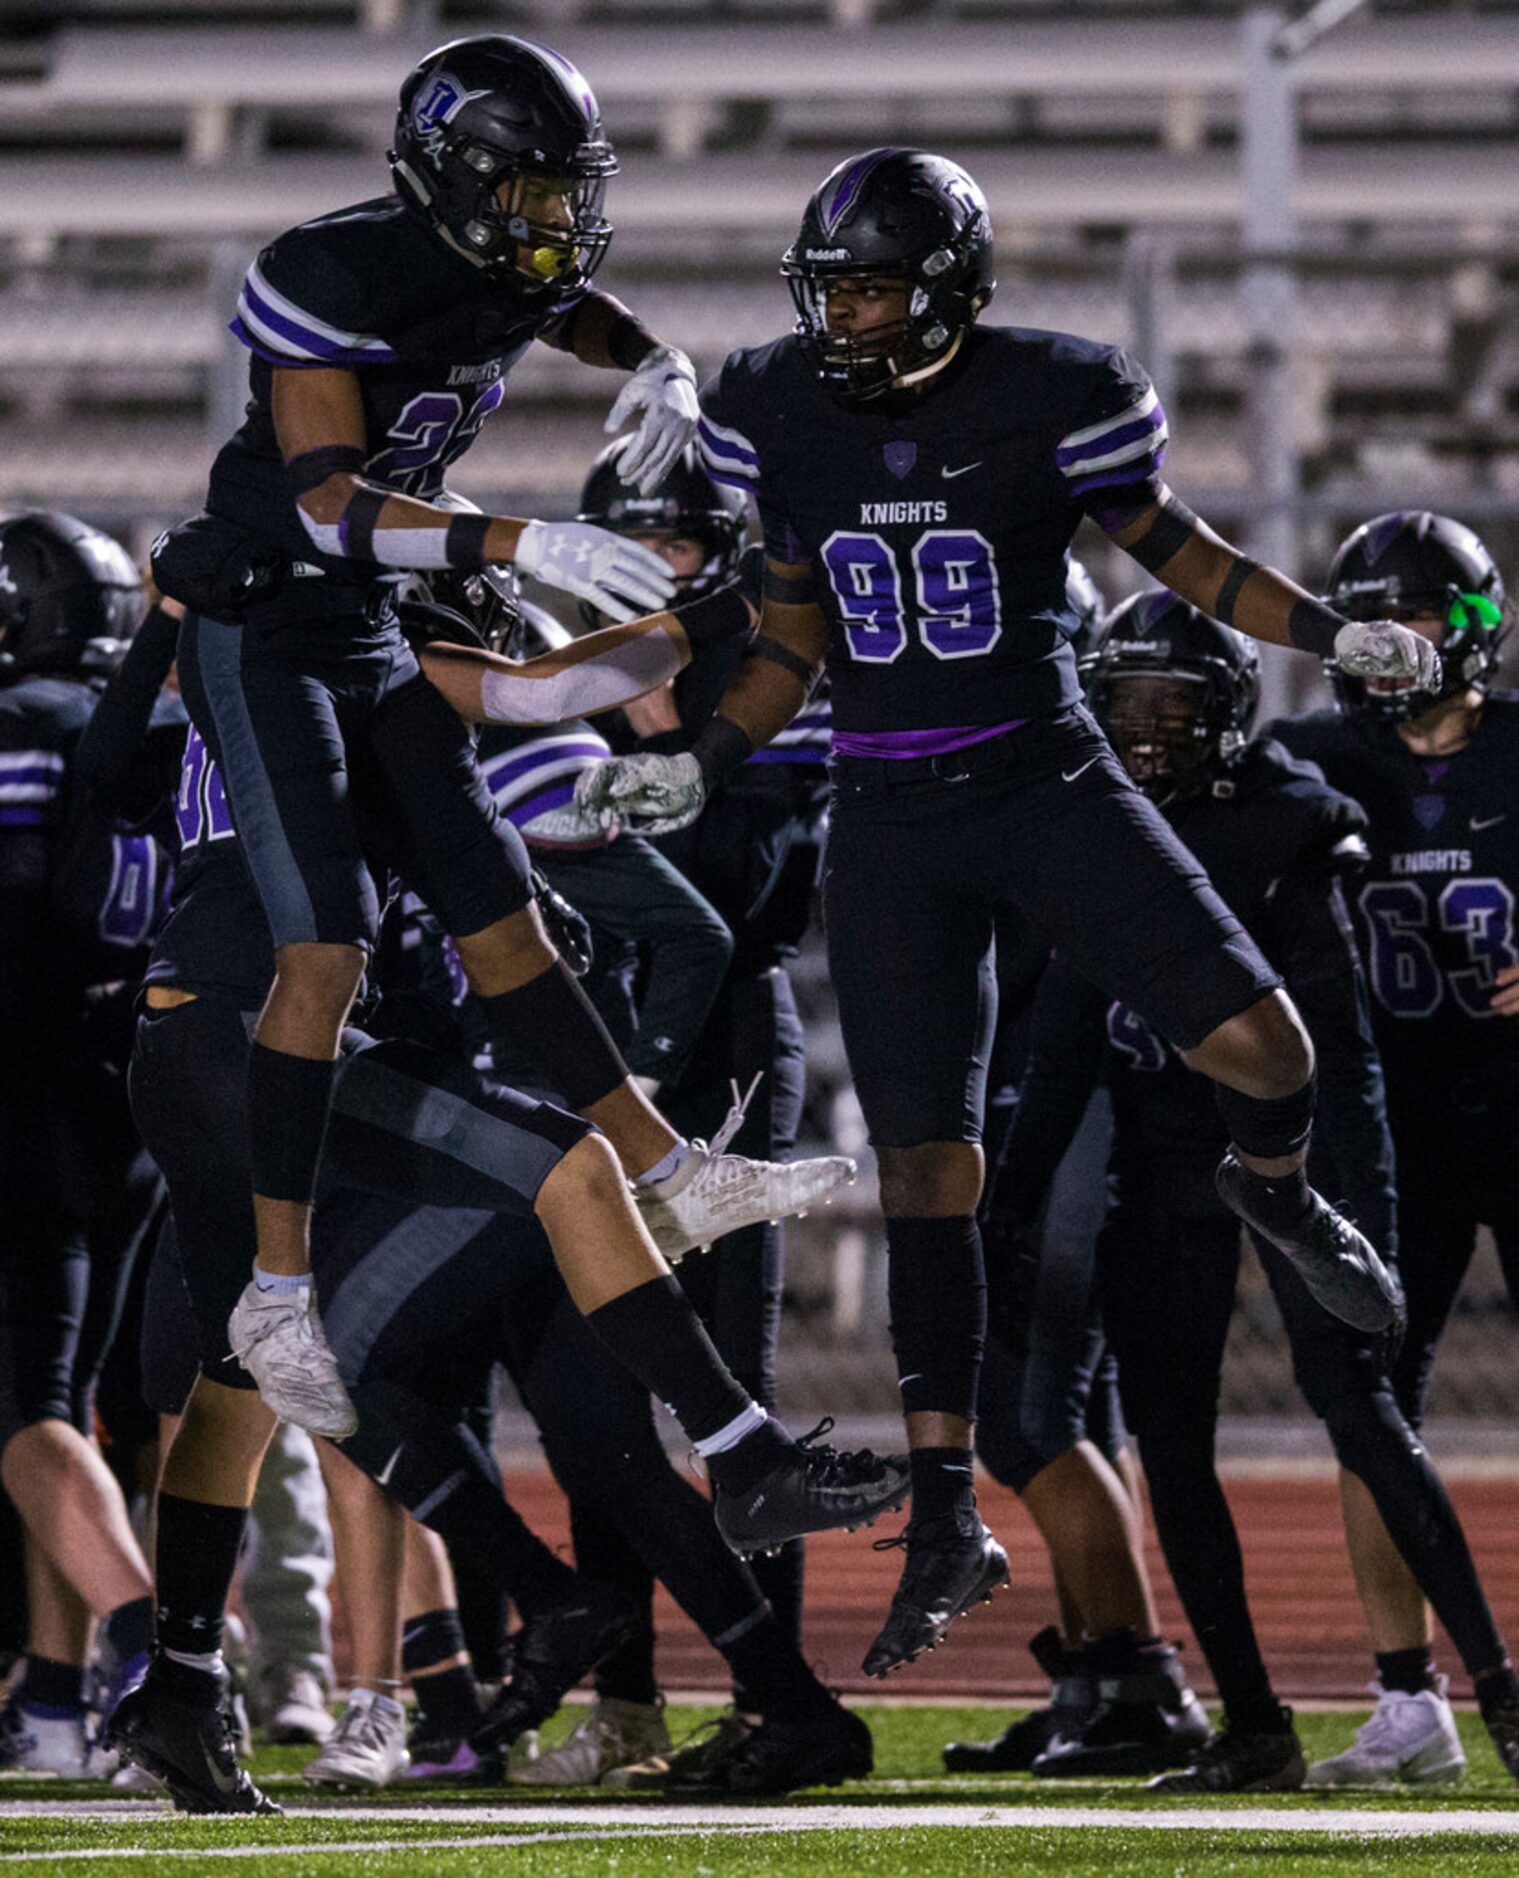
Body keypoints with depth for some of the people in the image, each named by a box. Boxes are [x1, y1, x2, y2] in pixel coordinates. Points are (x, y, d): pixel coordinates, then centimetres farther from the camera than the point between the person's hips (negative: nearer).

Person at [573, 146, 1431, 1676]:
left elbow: (1175, 548, 2)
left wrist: (1333, 635, -8)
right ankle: (947, 1518, 6)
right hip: (890, 825, 2)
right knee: (925, 1165, -1)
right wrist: (699, 773, 5)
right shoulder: (779, 416, -1)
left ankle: (1274, 1187, 25)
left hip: (1049, 785, -2)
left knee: (1257, 1044, -15)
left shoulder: (1050, 401, -10)